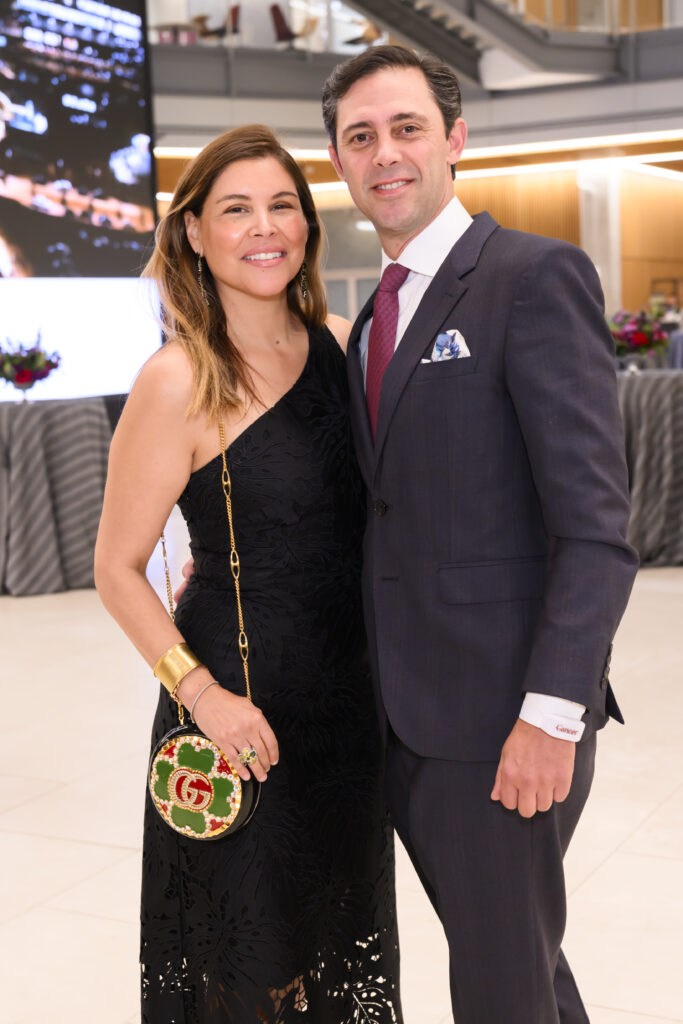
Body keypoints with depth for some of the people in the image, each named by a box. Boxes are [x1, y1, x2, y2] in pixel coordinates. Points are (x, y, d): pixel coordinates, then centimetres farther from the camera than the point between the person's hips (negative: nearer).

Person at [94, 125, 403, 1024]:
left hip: (350, 699, 6)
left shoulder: (339, 344, 1)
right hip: (243, 711, -6)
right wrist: (200, 692, -20)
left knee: (342, 921, 23)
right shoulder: (180, 382, -16)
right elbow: (118, 570, -11)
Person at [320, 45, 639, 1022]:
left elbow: (596, 524, -17)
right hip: (405, 718, 7)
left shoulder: (537, 276, -12)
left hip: (503, 716, -7)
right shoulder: (379, 316, 14)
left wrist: (552, 715, -22)